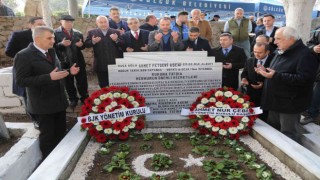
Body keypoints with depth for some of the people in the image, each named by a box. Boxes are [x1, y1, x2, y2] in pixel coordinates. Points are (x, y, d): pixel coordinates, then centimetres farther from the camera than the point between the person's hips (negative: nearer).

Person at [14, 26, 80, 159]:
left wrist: (69, 72, -2)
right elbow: (21, 81, -21)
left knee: (61, 132, 19)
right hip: (43, 104, -7)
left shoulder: (51, 52, 8)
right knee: (47, 135, 8)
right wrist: (49, 77, -30)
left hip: (59, 100, 7)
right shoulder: (24, 56, -16)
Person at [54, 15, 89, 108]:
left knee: (82, 81, 9)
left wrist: (81, 45, -10)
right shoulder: (55, 33, -5)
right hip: (65, 62, -2)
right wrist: (61, 44, -25)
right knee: (68, 83, 11)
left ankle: (85, 98, 25)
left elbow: (83, 46, 13)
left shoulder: (78, 33, 6)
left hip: (78, 61, 2)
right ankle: (73, 99, 27)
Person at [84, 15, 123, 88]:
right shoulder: (92, 32, 2)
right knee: (103, 85, 12)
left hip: (115, 63, 0)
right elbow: (86, 44, 0)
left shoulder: (116, 32, 4)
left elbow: (122, 45, -1)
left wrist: (116, 40, -21)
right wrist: (93, 42, -20)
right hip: (100, 64, 0)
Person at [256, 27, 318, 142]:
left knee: (288, 135, 2)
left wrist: (276, 76, -30)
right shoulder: (281, 52, 14)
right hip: (276, 101, 9)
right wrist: (265, 72, 4)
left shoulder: (305, 55, -16)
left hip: (290, 104, -9)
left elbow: (305, 79, -27)